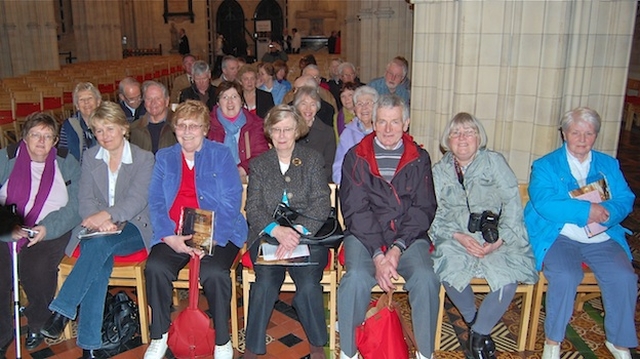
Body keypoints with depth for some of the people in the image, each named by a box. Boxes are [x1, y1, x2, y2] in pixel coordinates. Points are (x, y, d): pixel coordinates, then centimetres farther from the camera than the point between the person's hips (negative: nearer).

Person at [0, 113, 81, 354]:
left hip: (51, 232, -1)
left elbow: (76, 206, -3)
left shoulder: (67, 163, 7)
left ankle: (37, 325, 6)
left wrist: (47, 228, -17)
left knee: (35, 270, -24)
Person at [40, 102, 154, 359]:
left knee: (99, 244, -35)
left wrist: (107, 215, -30)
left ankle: (62, 310, -30)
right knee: (100, 260, -31)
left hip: (132, 228, -2)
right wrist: (99, 220, -20)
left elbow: (137, 201, -12)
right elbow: (85, 200, 2)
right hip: (96, 228, 2)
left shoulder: (144, 158, 0)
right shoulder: (90, 157, 11)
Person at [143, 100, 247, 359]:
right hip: (174, 235, 3)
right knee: (155, 267, -24)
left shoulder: (221, 155, 6)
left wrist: (209, 238, -17)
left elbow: (231, 201, -4)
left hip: (217, 235, -3)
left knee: (214, 272, -30)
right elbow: (155, 202, 6)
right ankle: (159, 336, -1)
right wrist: (170, 237, -12)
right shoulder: (164, 158, 15)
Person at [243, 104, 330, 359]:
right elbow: (253, 209, 3)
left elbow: (321, 204, -1)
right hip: (268, 235, 1)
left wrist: (297, 231, -18)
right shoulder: (259, 164, 14)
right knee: (266, 282, -28)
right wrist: (276, 230, -17)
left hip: (307, 236, -1)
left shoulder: (312, 159, 9)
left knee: (308, 284, -27)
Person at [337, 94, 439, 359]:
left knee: (426, 279, -26)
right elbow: (355, 210, -4)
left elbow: (424, 209, 2)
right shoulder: (356, 157, 4)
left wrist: (397, 248, -13)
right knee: (356, 278, -29)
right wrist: (378, 255, -15)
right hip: (364, 235, -1)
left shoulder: (419, 158, 9)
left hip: (409, 237, 2)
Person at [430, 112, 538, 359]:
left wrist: (499, 240, -14)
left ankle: (478, 335, -8)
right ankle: (475, 323, -3)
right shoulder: (439, 171, 13)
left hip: (496, 237, 0)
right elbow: (436, 214, 4)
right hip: (456, 238, 1)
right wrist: (459, 236, -14)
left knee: (509, 274, -28)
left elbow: (512, 203, -1)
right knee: (448, 266, -30)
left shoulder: (494, 161, 8)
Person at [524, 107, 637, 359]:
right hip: (558, 237, -3)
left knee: (624, 277, -21)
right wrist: (587, 210, -16)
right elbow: (544, 204, -12)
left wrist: (604, 213, -16)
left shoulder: (609, 165, 17)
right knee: (565, 276, -29)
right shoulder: (545, 165, 4)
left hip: (602, 239, 4)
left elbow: (626, 200, 6)